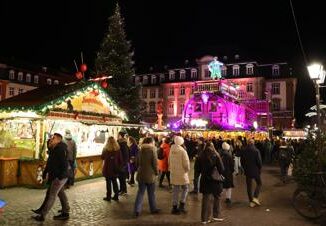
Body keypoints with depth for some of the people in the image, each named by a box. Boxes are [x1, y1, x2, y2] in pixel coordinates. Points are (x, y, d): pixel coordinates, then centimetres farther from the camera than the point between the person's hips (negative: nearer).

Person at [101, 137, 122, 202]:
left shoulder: (106, 149, -13)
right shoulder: (117, 149, -5)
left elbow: (102, 157, 0)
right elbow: (120, 159, -1)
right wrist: (119, 166, 9)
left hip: (107, 168, -3)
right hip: (115, 168, 3)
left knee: (108, 182, 6)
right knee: (114, 182, 14)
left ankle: (108, 197, 13)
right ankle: (116, 196, 19)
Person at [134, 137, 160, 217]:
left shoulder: (140, 150, 6)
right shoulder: (152, 150, -12)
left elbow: (137, 162, 12)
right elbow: (155, 163, -14)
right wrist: (156, 172, -1)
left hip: (141, 175, 5)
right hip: (150, 175, -4)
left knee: (140, 192, 8)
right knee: (151, 193, 10)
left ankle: (137, 210, 1)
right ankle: (153, 209, 22)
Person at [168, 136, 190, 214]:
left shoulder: (171, 150, 2)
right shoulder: (182, 151, -16)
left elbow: (169, 161, 11)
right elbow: (186, 163, -14)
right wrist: (187, 169, 3)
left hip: (173, 173, 5)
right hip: (182, 173, -5)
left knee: (175, 190, 12)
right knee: (185, 188, 12)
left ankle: (174, 207, 16)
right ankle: (182, 204, 5)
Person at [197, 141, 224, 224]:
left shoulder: (201, 156, -4)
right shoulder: (216, 156, -13)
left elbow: (198, 169, 2)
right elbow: (221, 169, -13)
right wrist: (219, 173, 6)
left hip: (205, 180, 2)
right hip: (215, 180, -2)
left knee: (206, 199, 10)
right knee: (216, 198, 17)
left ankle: (205, 218, 14)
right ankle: (216, 215, 25)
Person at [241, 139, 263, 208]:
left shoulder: (244, 151, -2)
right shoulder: (256, 151, -14)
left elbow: (242, 161, 5)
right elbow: (259, 161, -14)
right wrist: (260, 168, 2)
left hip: (247, 171, 3)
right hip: (255, 171, -3)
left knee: (249, 186, 10)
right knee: (259, 183, 16)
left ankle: (251, 202, 16)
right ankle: (255, 197, 1)